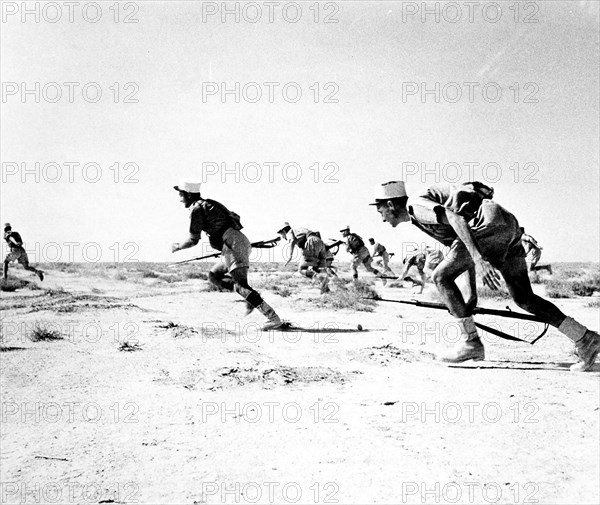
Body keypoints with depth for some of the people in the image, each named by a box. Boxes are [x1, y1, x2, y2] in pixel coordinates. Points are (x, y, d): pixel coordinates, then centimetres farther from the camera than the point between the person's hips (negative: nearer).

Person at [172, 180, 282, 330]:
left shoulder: (196, 209, -4)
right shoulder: (208, 204, 23)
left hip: (233, 244, -10)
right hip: (241, 241, 10)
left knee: (240, 285, -15)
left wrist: (178, 246, 14)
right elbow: (234, 217, 27)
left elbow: (193, 240, -5)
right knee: (214, 275, 17)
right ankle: (252, 298, 5)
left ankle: (273, 318, -23)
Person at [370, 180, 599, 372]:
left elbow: (455, 218, -18)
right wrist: (471, 294, 26)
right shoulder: (422, 217, 26)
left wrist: (479, 259, -27)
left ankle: (471, 342, -2)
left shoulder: (416, 205, -1)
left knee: (441, 277, -6)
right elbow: (463, 249, 28)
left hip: (490, 221, -10)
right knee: (523, 298, 10)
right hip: (508, 226, 10)